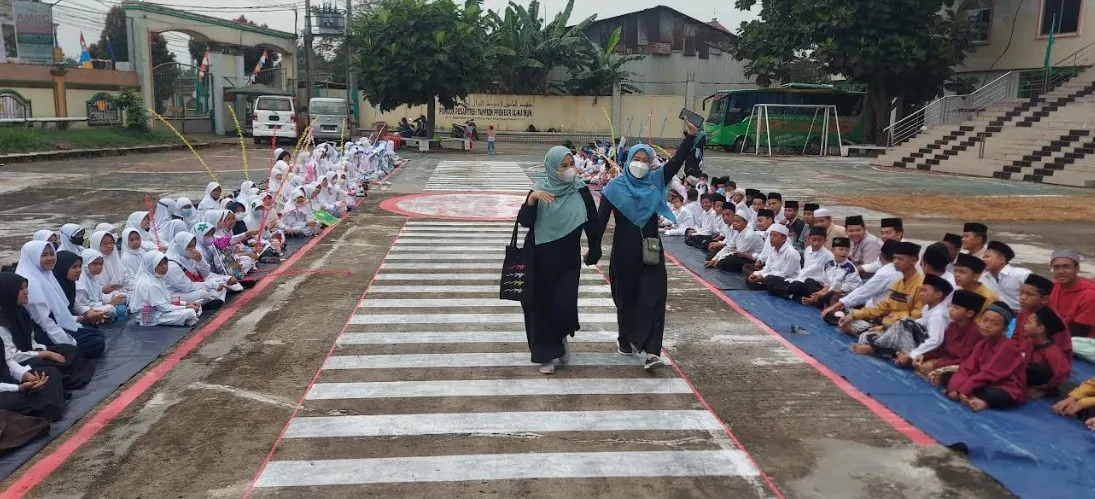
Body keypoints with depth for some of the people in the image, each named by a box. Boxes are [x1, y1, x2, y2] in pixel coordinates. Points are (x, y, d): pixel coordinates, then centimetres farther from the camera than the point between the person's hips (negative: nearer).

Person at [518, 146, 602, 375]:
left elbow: (592, 222, 4)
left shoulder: (580, 190, -6)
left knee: (564, 304, -9)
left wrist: (594, 250, 10)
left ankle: (561, 337, 25)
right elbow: (523, 221, -15)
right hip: (540, 258, 0)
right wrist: (531, 199, -31)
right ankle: (546, 354, 21)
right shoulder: (540, 190, -7)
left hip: (568, 258, 0)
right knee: (541, 304, 5)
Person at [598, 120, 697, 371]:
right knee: (626, 297, 11)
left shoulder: (656, 180, 3)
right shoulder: (615, 187, -4)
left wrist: (690, 135, -17)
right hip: (624, 251, -1)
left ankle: (652, 351, -11)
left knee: (653, 297, -7)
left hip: (650, 250, 2)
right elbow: (601, 218, -7)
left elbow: (677, 161, -6)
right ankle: (626, 339, 32)